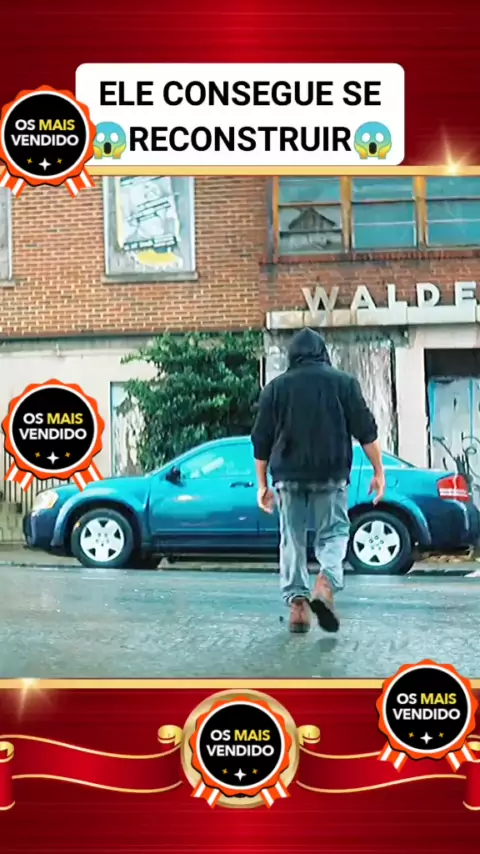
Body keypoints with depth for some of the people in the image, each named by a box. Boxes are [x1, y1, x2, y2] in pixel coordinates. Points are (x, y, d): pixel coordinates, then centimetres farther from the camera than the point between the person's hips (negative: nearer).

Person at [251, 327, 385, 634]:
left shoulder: (275, 387, 8)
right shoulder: (343, 382, 4)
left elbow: (261, 441, 9)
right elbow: (366, 431, 1)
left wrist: (262, 484, 17)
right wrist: (379, 471, 6)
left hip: (288, 475, 1)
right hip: (330, 474, -1)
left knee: (292, 539, 9)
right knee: (334, 532, 8)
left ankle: (297, 603, 1)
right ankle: (326, 585, -18)